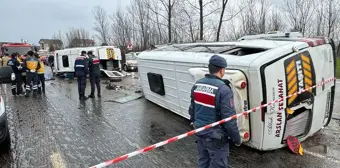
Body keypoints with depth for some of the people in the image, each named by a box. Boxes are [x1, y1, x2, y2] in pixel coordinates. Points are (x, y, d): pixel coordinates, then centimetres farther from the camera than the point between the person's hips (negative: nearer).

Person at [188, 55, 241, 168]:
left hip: (200, 133, 7)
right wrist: (236, 139, -7)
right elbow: (229, 119, -21)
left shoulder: (197, 85, 0)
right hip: (216, 137, -7)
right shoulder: (223, 89, -23)